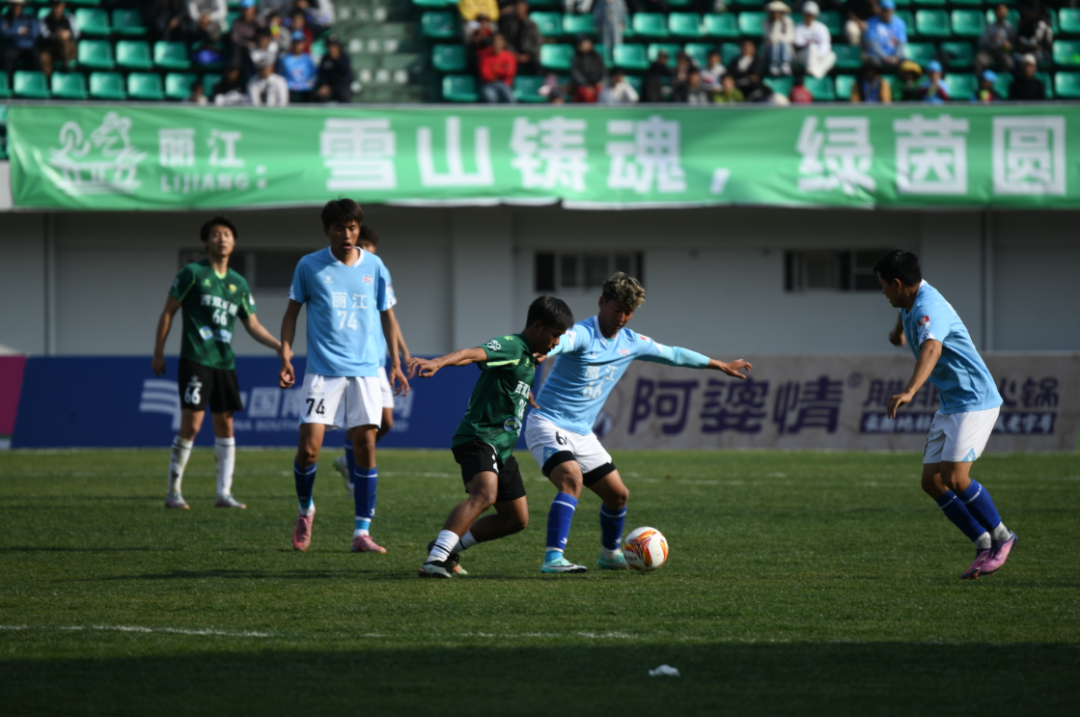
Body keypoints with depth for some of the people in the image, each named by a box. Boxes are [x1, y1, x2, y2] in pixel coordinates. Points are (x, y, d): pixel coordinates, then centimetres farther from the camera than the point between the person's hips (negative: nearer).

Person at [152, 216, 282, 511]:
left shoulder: (238, 284, 13)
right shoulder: (193, 273, -2)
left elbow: (253, 325, 17)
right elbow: (168, 312, 1)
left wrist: (280, 346, 2)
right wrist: (158, 352, -3)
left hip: (225, 363, 6)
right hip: (195, 361, -6)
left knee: (225, 425, 5)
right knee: (191, 425, -11)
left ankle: (224, 493, 9)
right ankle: (173, 492, -2)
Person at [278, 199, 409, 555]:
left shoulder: (374, 267, 6)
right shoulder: (309, 266, 2)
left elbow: (386, 315, 16)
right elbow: (292, 312, 9)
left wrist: (395, 363, 12)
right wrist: (285, 353, -3)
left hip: (365, 370, 1)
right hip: (322, 370, -1)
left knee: (365, 445, -5)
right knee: (308, 448, -9)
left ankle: (362, 532, -1)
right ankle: (305, 510, 20)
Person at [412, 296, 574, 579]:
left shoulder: (529, 358, 18)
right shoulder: (511, 347, -13)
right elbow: (473, 354, -33)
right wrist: (438, 362, -52)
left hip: (502, 447, 10)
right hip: (478, 437, -10)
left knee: (516, 519, 12)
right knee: (485, 494, -34)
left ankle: (448, 547, 23)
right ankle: (435, 560, -41)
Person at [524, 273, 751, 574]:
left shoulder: (631, 343, 7)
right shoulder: (581, 335, -18)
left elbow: (673, 354, 23)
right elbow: (558, 342, -42)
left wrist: (721, 366, 33)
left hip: (582, 434, 8)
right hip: (548, 424, -8)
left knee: (618, 494, 13)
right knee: (572, 479, -31)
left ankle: (610, 554, 39)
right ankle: (553, 558, -37)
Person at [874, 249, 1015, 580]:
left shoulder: (929, 308, -25)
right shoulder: (912, 299, 6)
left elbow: (931, 348, -46)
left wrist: (909, 391, -60)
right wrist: (899, 330, 55)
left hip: (975, 401, -10)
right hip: (950, 405, 10)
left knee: (955, 478, -19)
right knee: (932, 481, 1)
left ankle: (1001, 537, 2)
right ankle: (984, 546, 7)